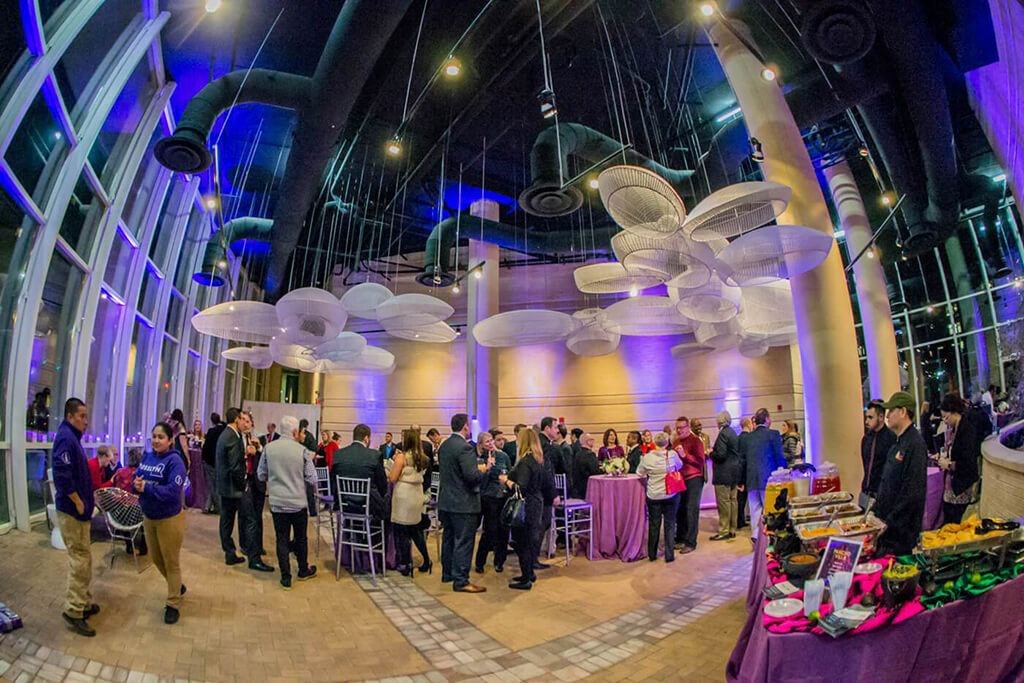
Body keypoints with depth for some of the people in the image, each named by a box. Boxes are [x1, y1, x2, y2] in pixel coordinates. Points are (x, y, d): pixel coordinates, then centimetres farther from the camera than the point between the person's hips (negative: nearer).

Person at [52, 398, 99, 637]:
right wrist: (78, 503, -19)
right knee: (80, 559, -3)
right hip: (72, 510, -10)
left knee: (83, 557, 17)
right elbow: (62, 475, -26)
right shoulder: (65, 438, -18)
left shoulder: (72, 437, 13)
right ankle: (74, 611, 6)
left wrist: (85, 501, 15)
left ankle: (83, 602, 28)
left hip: (79, 509, 10)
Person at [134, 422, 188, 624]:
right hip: (148, 516, 7)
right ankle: (177, 586, 45)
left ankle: (173, 604, 23)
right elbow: (136, 481, 4)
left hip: (169, 518, -7)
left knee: (171, 561, 7)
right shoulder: (147, 457, 0)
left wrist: (146, 488, -26)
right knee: (156, 558, 22)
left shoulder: (174, 461, -21)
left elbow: (173, 491, -28)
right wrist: (136, 484, -18)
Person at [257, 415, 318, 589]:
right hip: (299, 502, -1)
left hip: (277, 502, 1)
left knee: (282, 539, 11)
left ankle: (286, 578, 16)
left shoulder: (269, 448, -6)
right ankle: (303, 570, 34)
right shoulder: (301, 450, -12)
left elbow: (261, 475, 4)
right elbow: (312, 479, -8)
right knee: (300, 537, 17)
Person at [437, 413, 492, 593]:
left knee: (449, 538, 19)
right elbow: (472, 476, -26)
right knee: (463, 542, 0)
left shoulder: (443, 446, 7)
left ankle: (447, 573, 31)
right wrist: (487, 468, -7)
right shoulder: (464, 447, -20)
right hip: (463, 503, -9)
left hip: (446, 501, 9)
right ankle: (461, 581, 6)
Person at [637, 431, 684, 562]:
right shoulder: (673, 455, -11)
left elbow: (639, 473, 1)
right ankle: (669, 555, 15)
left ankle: (652, 554, 24)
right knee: (670, 524, 11)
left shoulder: (647, 457, -12)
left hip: (653, 496, 0)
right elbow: (679, 466, 9)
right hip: (671, 494, 0)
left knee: (653, 525, 13)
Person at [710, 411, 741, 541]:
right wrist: (714, 452, 15)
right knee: (732, 500, 12)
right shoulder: (733, 433, 11)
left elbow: (721, 454, -22)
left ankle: (724, 531, 1)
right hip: (734, 471, 9)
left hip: (724, 472, -9)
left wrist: (711, 453, -3)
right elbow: (734, 452, 15)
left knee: (723, 502, -3)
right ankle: (732, 530, 19)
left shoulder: (723, 434, -16)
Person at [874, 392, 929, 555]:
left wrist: (889, 522, -19)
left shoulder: (915, 444, -18)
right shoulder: (898, 443, 12)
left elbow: (913, 493, -22)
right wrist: (876, 513, 14)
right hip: (887, 524, 9)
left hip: (901, 529, -9)